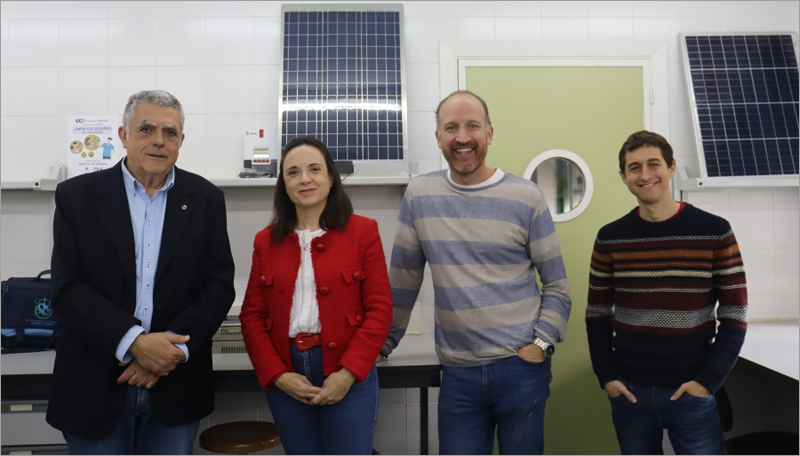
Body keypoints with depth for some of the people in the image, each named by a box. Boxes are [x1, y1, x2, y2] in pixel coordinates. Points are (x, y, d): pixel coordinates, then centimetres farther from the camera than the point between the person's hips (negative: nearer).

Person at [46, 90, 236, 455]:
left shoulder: (205, 199, 1)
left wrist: (172, 349, -14)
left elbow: (220, 284, -3)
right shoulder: (77, 196, -1)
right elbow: (67, 289, -7)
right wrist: (134, 343, -19)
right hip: (94, 384, 0)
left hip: (175, 386, 1)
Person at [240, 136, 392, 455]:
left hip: (349, 374, -2)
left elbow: (380, 309, -5)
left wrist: (348, 372, -13)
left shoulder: (362, 232, -1)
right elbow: (252, 316, 6)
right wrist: (277, 374, -6)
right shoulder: (266, 241, 7)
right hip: (285, 379, 3)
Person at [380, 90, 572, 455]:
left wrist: (541, 343, -11)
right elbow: (402, 281, 7)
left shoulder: (526, 198, -4)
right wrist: (382, 344, 9)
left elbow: (557, 285, 1)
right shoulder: (419, 195, 1)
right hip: (457, 373, 1)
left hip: (521, 368, -1)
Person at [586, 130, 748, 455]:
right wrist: (606, 377, -4)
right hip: (629, 392, 2)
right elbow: (597, 315, 5)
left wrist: (708, 380, -10)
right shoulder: (609, 239, 0)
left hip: (691, 392, -1)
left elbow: (735, 316, -2)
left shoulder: (715, 232, -4)